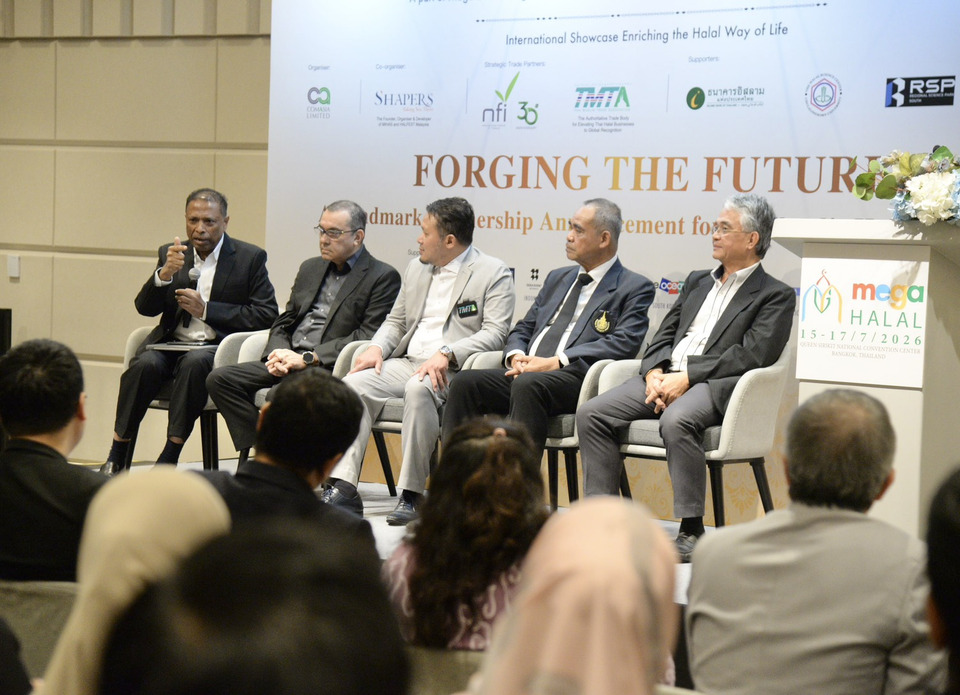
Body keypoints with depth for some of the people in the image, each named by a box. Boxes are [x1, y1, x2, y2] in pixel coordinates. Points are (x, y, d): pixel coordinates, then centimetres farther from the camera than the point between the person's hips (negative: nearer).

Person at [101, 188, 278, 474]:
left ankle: (169, 459, -32)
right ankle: (116, 458, -21)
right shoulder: (171, 253, 15)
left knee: (195, 362, -35)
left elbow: (266, 314, -5)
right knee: (145, 363, -29)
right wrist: (164, 274, -14)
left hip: (217, 347, -3)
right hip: (170, 343, 3)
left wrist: (205, 309, -10)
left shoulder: (250, 258, 4)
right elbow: (145, 308, 7)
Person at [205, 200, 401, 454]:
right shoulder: (310, 268, 23)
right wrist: (279, 353, -1)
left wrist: (309, 358, -15)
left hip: (328, 368, -7)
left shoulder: (383, 277, 0)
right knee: (219, 379, -12)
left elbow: (368, 337, -10)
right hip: (288, 362, 8)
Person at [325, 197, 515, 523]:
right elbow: (395, 321, 25)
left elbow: (495, 333, -11)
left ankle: (412, 494, -31)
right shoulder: (416, 269, 22)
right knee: (354, 383, -20)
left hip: (453, 371, -6)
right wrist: (377, 347, 2)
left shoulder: (494, 273, 0)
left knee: (418, 389, -38)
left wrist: (446, 354, -24)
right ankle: (343, 487, -24)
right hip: (407, 362, 7)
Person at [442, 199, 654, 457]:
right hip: (526, 373, 7)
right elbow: (523, 329, 28)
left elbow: (623, 344, -9)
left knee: (527, 385, -37)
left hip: (578, 378, -7)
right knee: (465, 382, -18)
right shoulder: (558, 278, 28)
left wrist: (555, 362, -16)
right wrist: (516, 356, 1)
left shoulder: (635, 287, 6)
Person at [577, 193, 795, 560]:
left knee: (676, 421, -38)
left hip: (714, 384, -7)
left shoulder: (776, 295, 4)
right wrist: (654, 372, -2)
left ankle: (692, 531, -29)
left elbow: (751, 355, -9)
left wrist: (687, 377, -16)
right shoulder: (698, 281, 27)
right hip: (664, 378, 7)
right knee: (591, 414, -13)